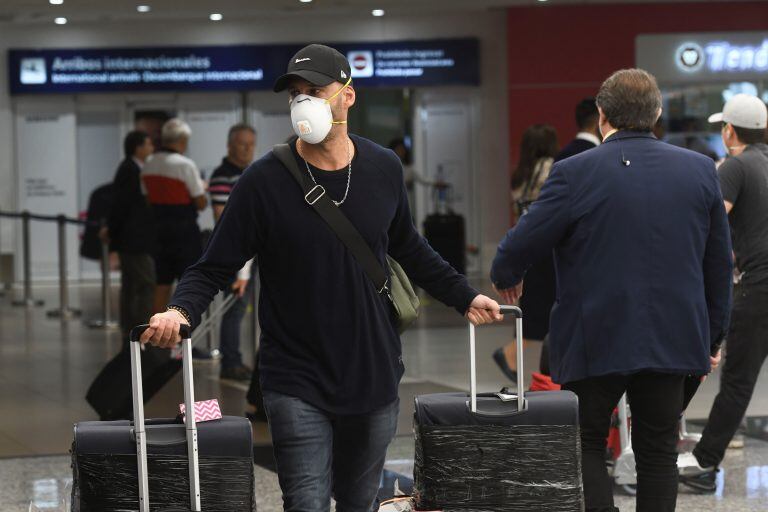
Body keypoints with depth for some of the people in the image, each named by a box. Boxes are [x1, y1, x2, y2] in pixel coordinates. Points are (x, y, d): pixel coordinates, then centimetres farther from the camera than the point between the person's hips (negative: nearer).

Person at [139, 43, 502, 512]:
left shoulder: (384, 170, 2)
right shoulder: (266, 182, -9)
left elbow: (407, 248, 19)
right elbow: (215, 268, -6)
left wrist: (464, 297, 18)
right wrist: (181, 310, -24)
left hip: (374, 379, 4)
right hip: (299, 385, -4)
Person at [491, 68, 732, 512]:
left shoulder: (575, 173, -12)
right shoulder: (701, 170, 0)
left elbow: (520, 246, -9)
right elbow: (720, 264, 6)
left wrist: (506, 277, 14)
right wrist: (711, 337, 16)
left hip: (597, 342, -3)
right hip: (673, 339, 3)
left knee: (587, 445, 10)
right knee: (659, 451, 12)